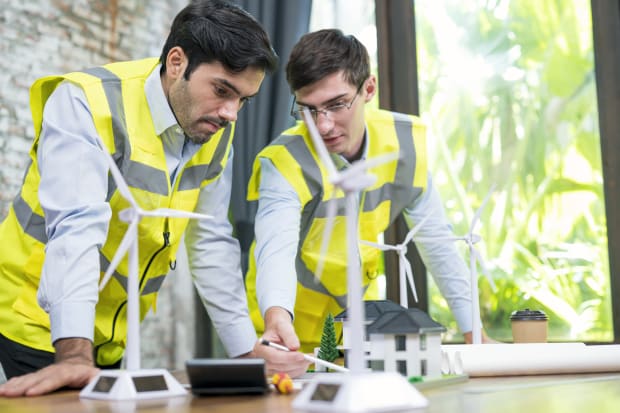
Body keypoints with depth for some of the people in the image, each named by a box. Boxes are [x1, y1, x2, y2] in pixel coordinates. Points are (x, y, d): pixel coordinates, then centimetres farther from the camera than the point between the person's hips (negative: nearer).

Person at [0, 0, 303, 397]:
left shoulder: (217, 131, -3)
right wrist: (74, 354, -41)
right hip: (43, 327, -5)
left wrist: (250, 349, -2)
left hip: (119, 336, 6)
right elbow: (76, 228, -32)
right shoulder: (86, 103, -21)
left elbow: (212, 242, 1)